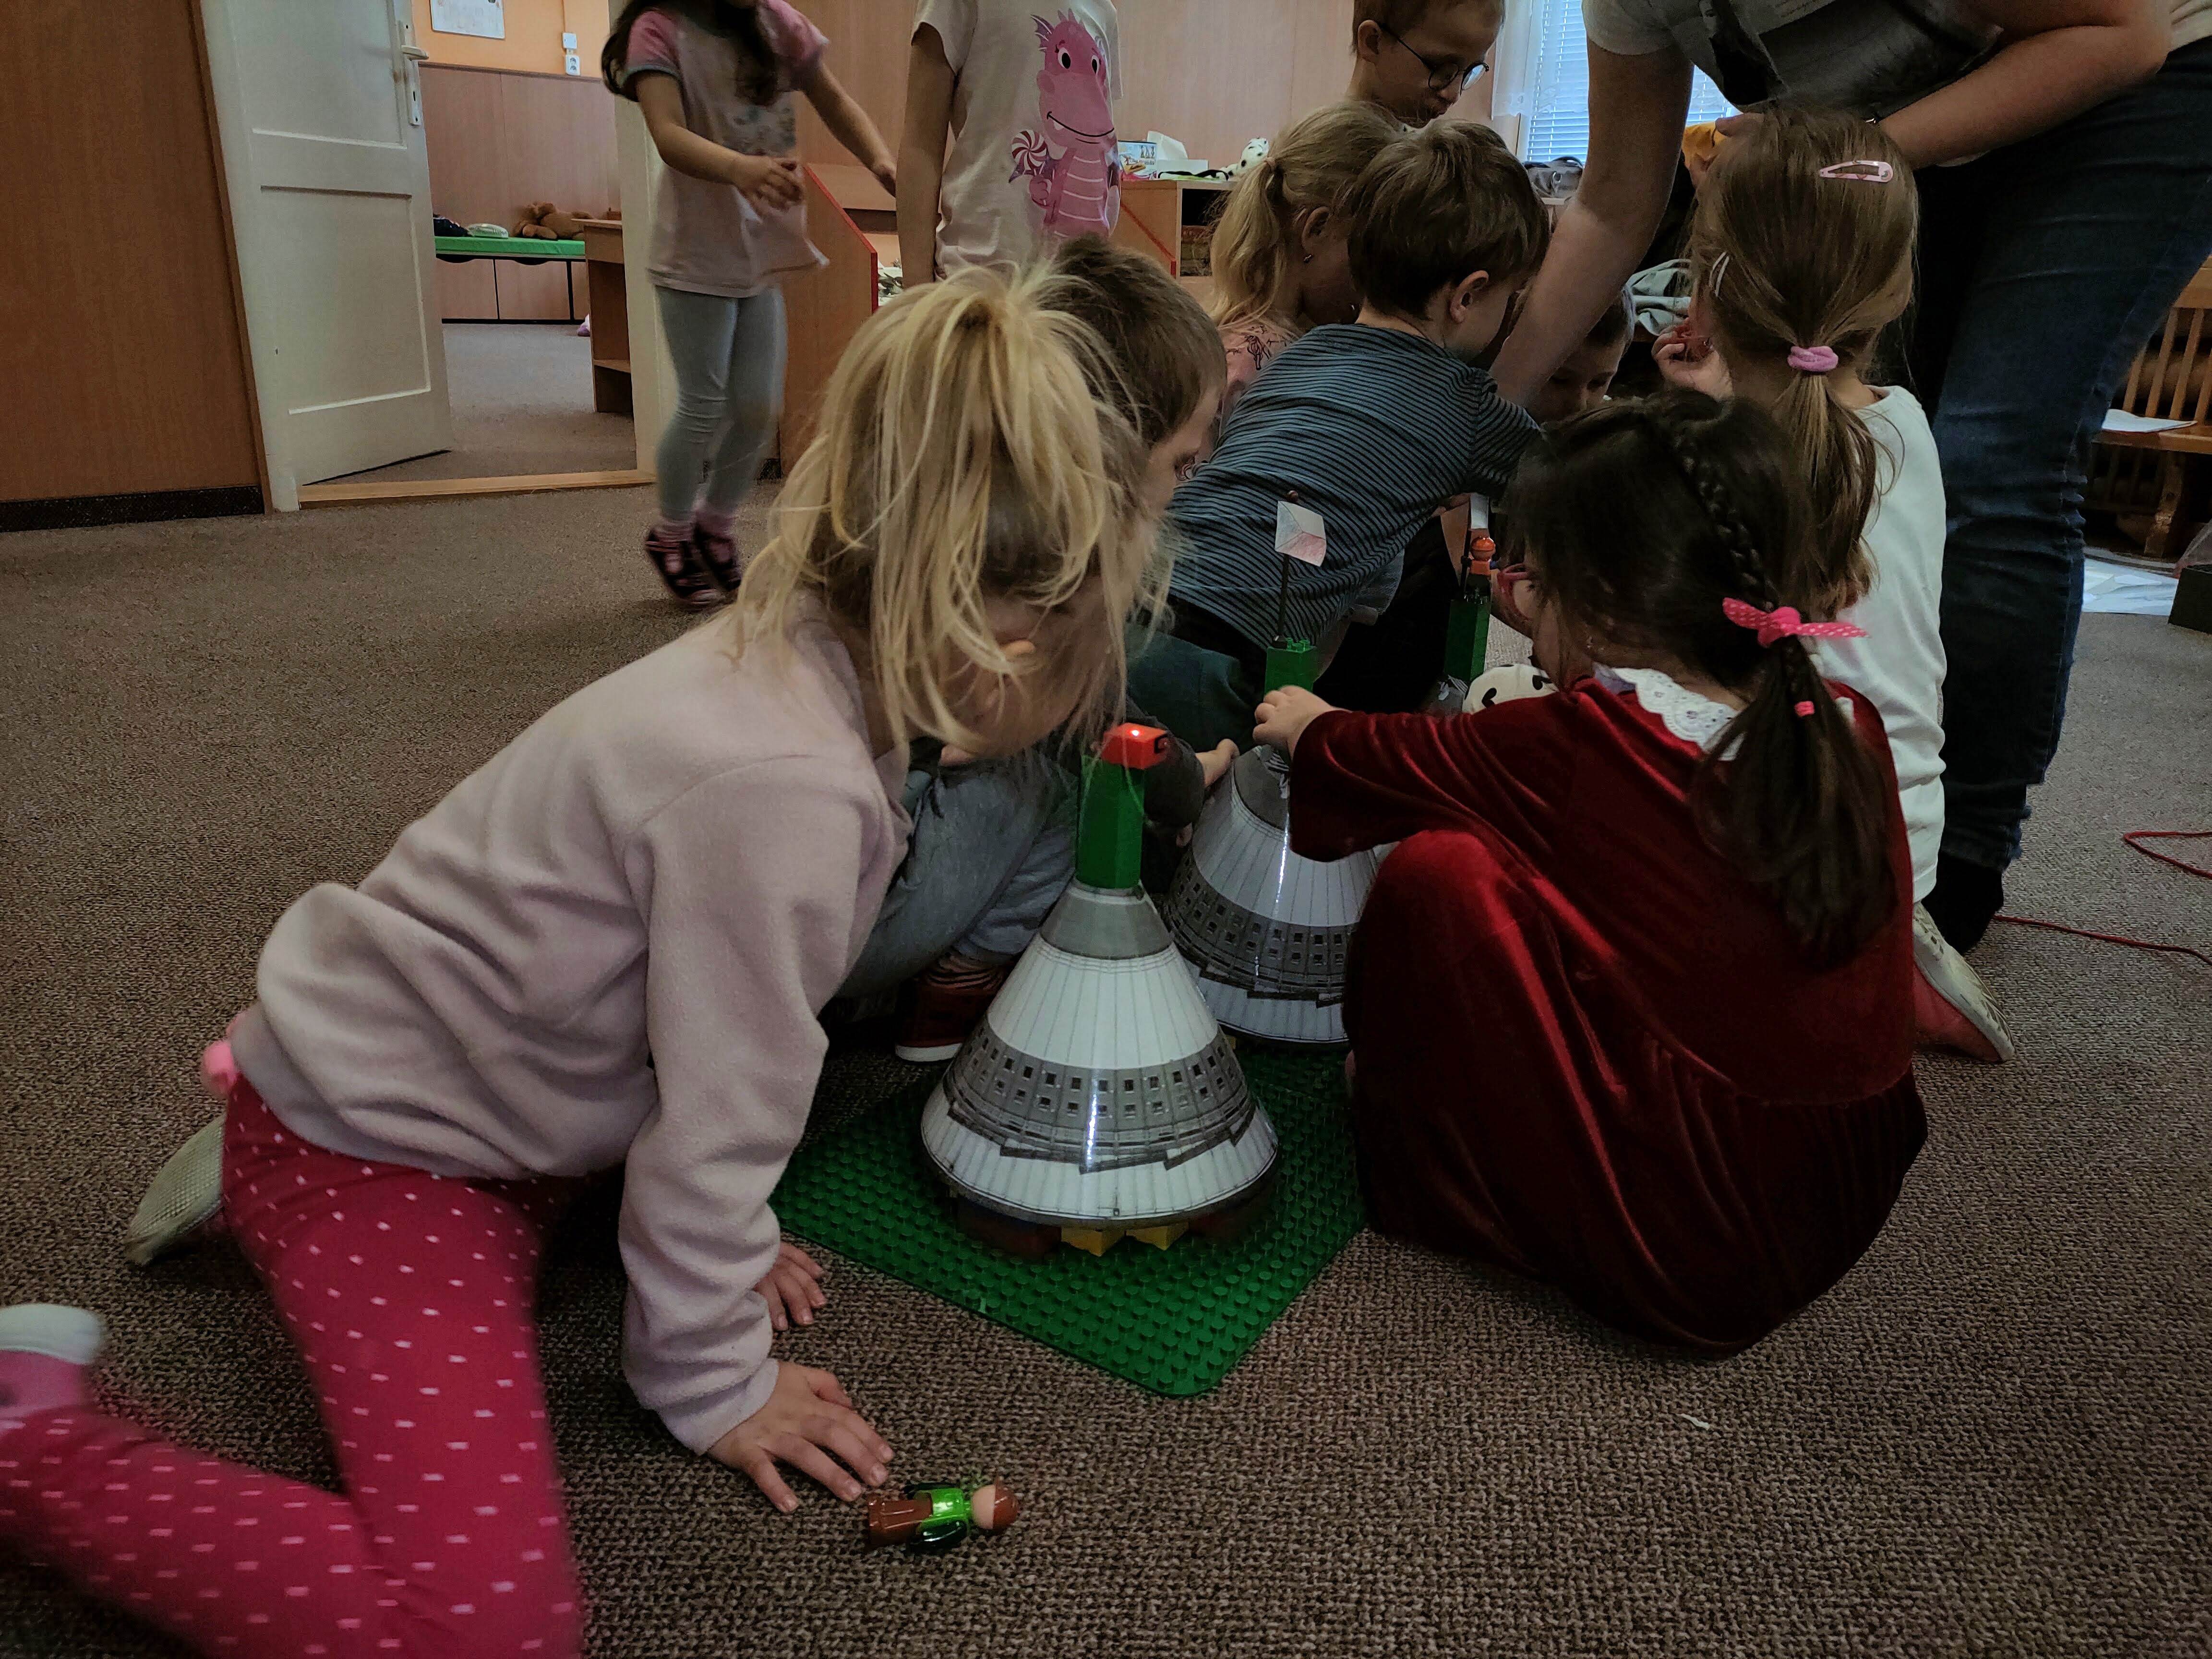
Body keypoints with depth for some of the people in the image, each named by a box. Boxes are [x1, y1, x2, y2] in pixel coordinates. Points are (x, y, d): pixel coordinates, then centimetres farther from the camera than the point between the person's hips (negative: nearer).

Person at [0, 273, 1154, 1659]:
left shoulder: (794, 663, -4)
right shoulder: (781, 785, -33)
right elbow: (721, 1123, -21)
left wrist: (725, 1217, 16)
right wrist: (714, 1382, -5)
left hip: (419, 1052, 9)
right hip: (376, 1143, -9)